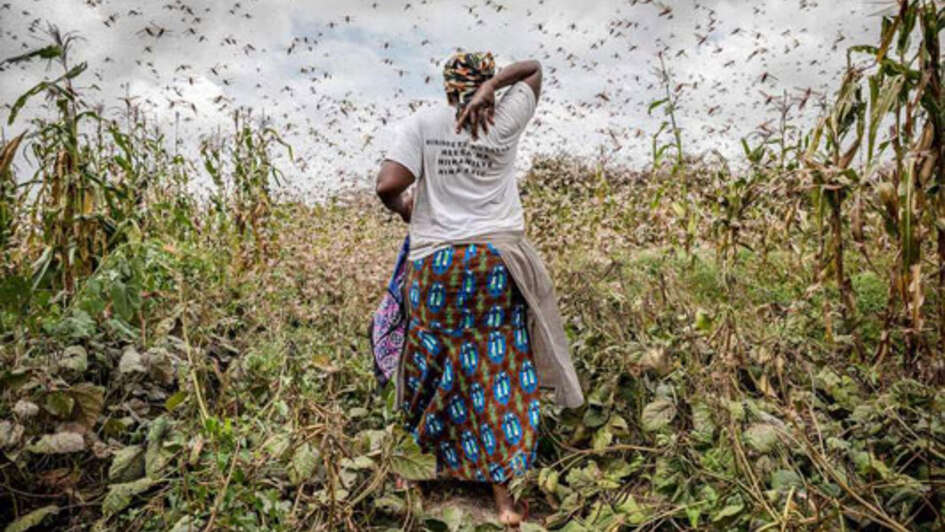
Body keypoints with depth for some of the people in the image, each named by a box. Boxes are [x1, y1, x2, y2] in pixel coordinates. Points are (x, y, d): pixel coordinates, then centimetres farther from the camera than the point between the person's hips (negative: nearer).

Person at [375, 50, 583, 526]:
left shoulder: (421, 122, 0)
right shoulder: (504, 121, 6)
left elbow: (388, 185, -11)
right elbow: (535, 68, 21)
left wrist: (403, 209, 11)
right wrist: (492, 86, 3)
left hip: (436, 263, -1)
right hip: (497, 260, 1)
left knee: (443, 366, 14)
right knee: (500, 370, 7)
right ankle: (504, 496, 14)